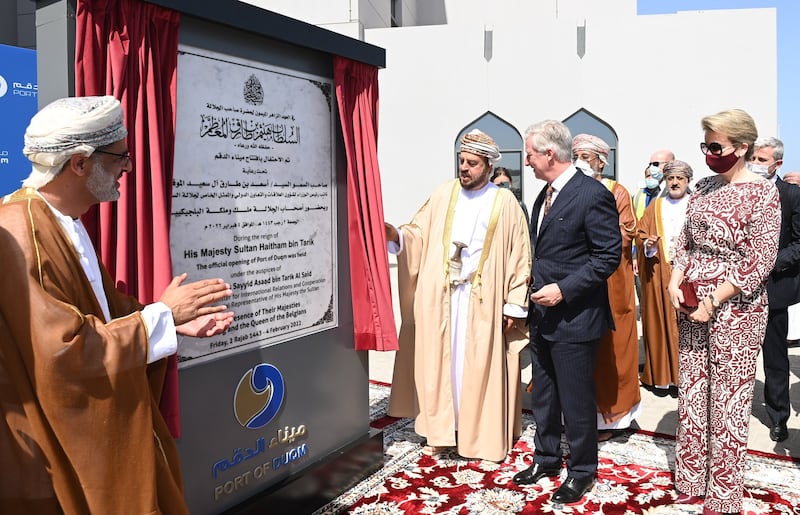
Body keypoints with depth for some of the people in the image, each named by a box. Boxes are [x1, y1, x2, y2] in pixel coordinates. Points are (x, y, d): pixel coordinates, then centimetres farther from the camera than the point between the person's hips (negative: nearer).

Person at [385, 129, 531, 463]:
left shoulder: (505, 202, 2)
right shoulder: (444, 194, 8)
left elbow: (519, 255, 0)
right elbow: (419, 234, 4)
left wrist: (515, 304, -5)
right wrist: (396, 235, -18)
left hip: (482, 298, -2)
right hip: (439, 296, 2)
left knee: (480, 366, 4)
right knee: (438, 361, 5)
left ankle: (482, 435, 19)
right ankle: (441, 431, 19)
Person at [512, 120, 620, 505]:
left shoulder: (592, 194, -16)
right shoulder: (544, 196, 12)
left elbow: (609, 255, -18)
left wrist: (563, 290, -21)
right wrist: (534, 293, 12)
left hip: (574, 317, -8)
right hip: (541, 315, 9)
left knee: (576, 399, 7)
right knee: (542, 396, 19)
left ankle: (582, 470, 26)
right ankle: (546, 459, 37)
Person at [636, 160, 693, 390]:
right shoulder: (655, 207, 15)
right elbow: (640, 233, 11)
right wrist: (647, 244, -10)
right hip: (658, 273, 2)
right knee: (658, 320, 3)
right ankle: (660, 373, 12)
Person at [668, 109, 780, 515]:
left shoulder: (761, 192, -10)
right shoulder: (704, 187, 8)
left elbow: (761, 261, -13)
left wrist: (713, 302, -16)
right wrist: (675, 280, -3)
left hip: (735, 305, -6)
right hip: (692, 301, 6)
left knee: (729, 398, 4)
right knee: (691, 390, 12)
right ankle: (691, 478, 29)